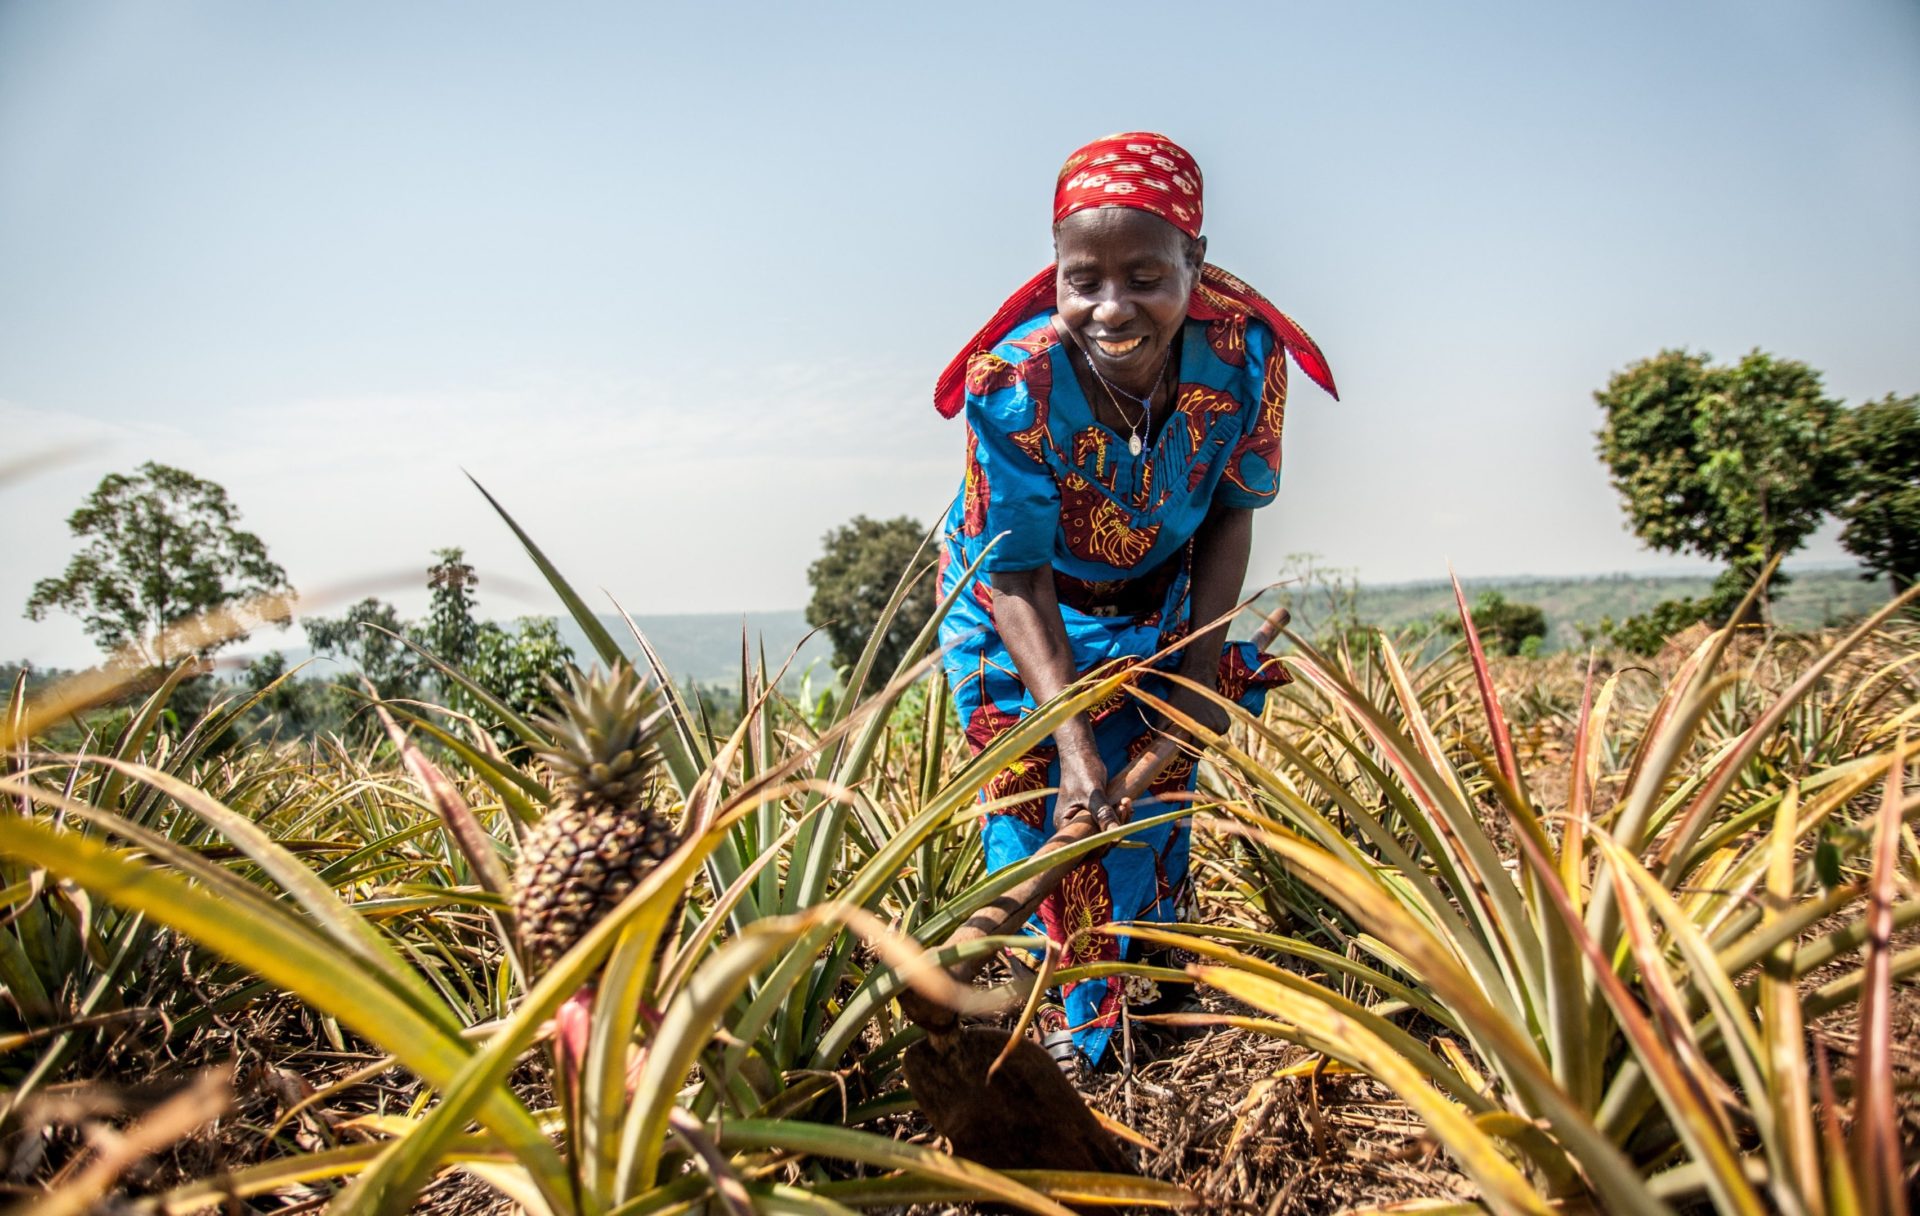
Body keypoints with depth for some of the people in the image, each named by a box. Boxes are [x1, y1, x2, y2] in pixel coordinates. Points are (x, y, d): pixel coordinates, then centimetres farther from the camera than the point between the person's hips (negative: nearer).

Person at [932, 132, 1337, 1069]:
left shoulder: (1244, 354, -28)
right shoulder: (1015, 383, -36)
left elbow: (1231, 512, -10)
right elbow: (1015, 574, -28)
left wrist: (1203, 666, -16)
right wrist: (1070, 739, -36)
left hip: (1160, 608, 3)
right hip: (1022, 611, -2)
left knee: (1155, 788, 7)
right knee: (1039, 803, -2)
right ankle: (1051, 1037, 18)